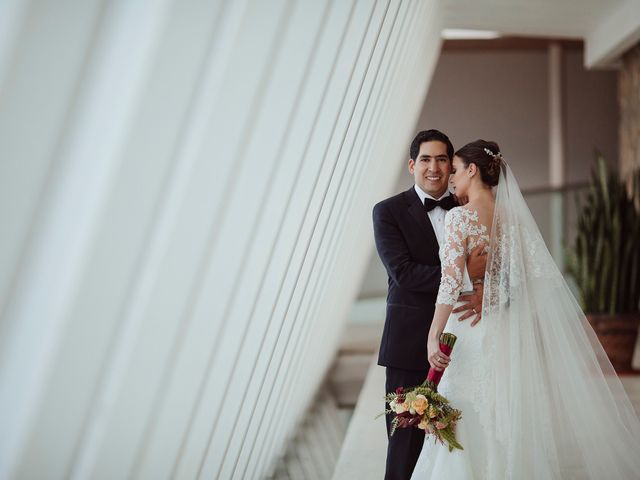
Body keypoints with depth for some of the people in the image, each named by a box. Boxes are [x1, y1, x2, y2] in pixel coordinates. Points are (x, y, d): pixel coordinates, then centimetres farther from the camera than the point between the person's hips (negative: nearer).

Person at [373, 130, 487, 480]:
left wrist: (485, 291, -22)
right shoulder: (389, 212, 0)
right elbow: (402, 272, -13)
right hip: (411, 345, -3)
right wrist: (464, 274, -21)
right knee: (406, 447, 1)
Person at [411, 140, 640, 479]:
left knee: (470, 432, 0)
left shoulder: (460, 217, -10)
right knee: (510, 432, 12)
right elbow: (543, 274, 5)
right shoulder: (512, 215, 8)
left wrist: (433, 337, -16)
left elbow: (451, 282, -17)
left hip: (472, 334, -6)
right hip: (509, 333, 6)